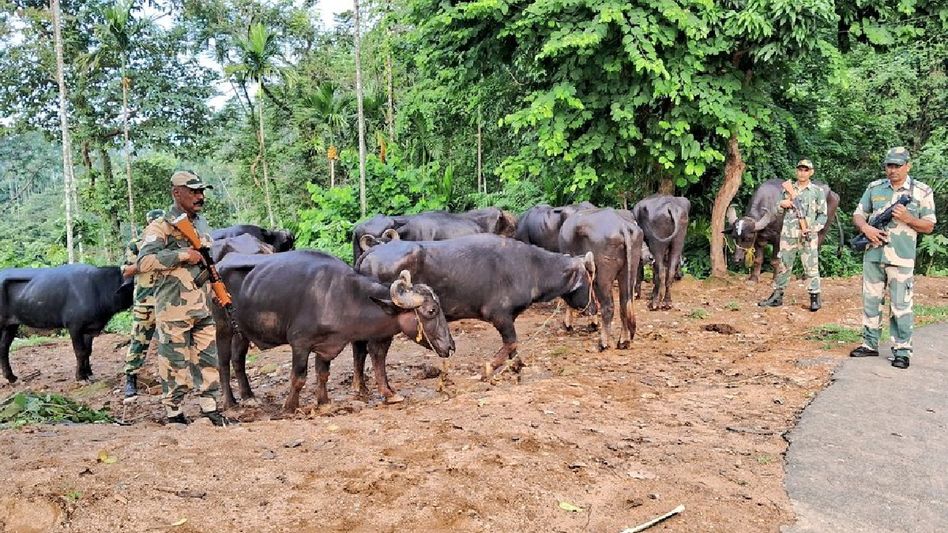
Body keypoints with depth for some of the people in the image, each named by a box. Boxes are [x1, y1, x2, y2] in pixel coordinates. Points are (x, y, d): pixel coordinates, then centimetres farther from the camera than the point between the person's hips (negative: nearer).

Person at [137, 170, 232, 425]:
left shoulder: (202, 225, 13)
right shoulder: (160, 227, -10)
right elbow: (145, 261, -22)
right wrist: (183, 255, -22)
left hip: (203, 310, 7)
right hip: (173, 311, -6)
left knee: (208, 360, 10)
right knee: (175, 364, 2)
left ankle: (210, 410, 21)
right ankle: (174, 414, 16)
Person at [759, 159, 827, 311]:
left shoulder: (817, 191, 3)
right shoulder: (788, 189, 11)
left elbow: (823, 215, 3)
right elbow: (778, 212, 17)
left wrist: (813, 228, -12)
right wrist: (781, 204, -6)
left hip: (808, 237, -3)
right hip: (788, 235, 3)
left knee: (811, 267, -3)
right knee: (783, 266, 7)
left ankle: (815, 298, 5)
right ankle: (777, 296, 14)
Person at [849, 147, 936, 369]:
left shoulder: (922, 191, 1)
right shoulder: (874, 188, 9)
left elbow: (929, 226, 3)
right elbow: (858, 215, 11)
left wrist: (908, 218, -15)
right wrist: (866, 228, -10)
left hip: (901, 259, -3)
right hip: (873, 255, 4)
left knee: (900, 306, -2)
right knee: (870, 301, 10)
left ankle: (902, 350, 7)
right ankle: (870, 344, 21)